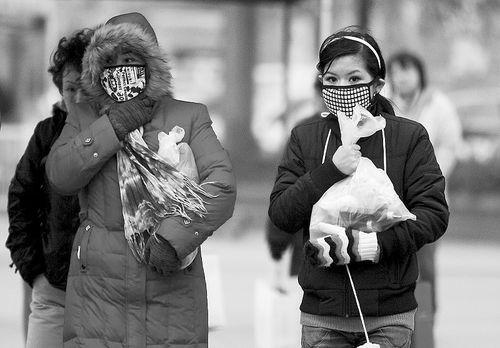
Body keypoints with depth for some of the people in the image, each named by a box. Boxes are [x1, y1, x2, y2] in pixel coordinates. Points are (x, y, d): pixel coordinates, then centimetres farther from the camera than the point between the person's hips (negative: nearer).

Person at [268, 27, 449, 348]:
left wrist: (372, 244, -20)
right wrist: (330, 171, -15)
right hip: (321, 316, 2)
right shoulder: (305, 137, 7)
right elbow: (280, 215, -1)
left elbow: (434, 214, -7)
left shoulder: (409, 137, 1)